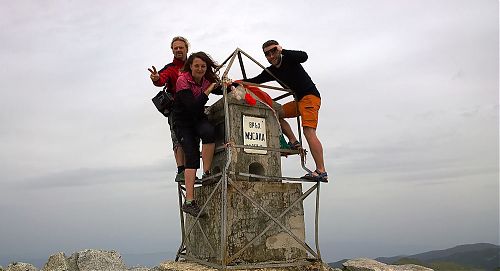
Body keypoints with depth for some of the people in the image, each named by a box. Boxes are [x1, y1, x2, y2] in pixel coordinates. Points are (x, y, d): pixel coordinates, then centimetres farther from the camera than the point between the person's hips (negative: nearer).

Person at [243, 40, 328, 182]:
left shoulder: (289, 60, -7)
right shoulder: (271, 71, 11)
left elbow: (303, 56, -26)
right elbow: (254, 81, 5)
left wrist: (283, 51, -22)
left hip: (310, 96, -8)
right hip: (298, 100, 8)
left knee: (308, 131, -21)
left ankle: (321, 171, -26)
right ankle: (293, 141, -3)